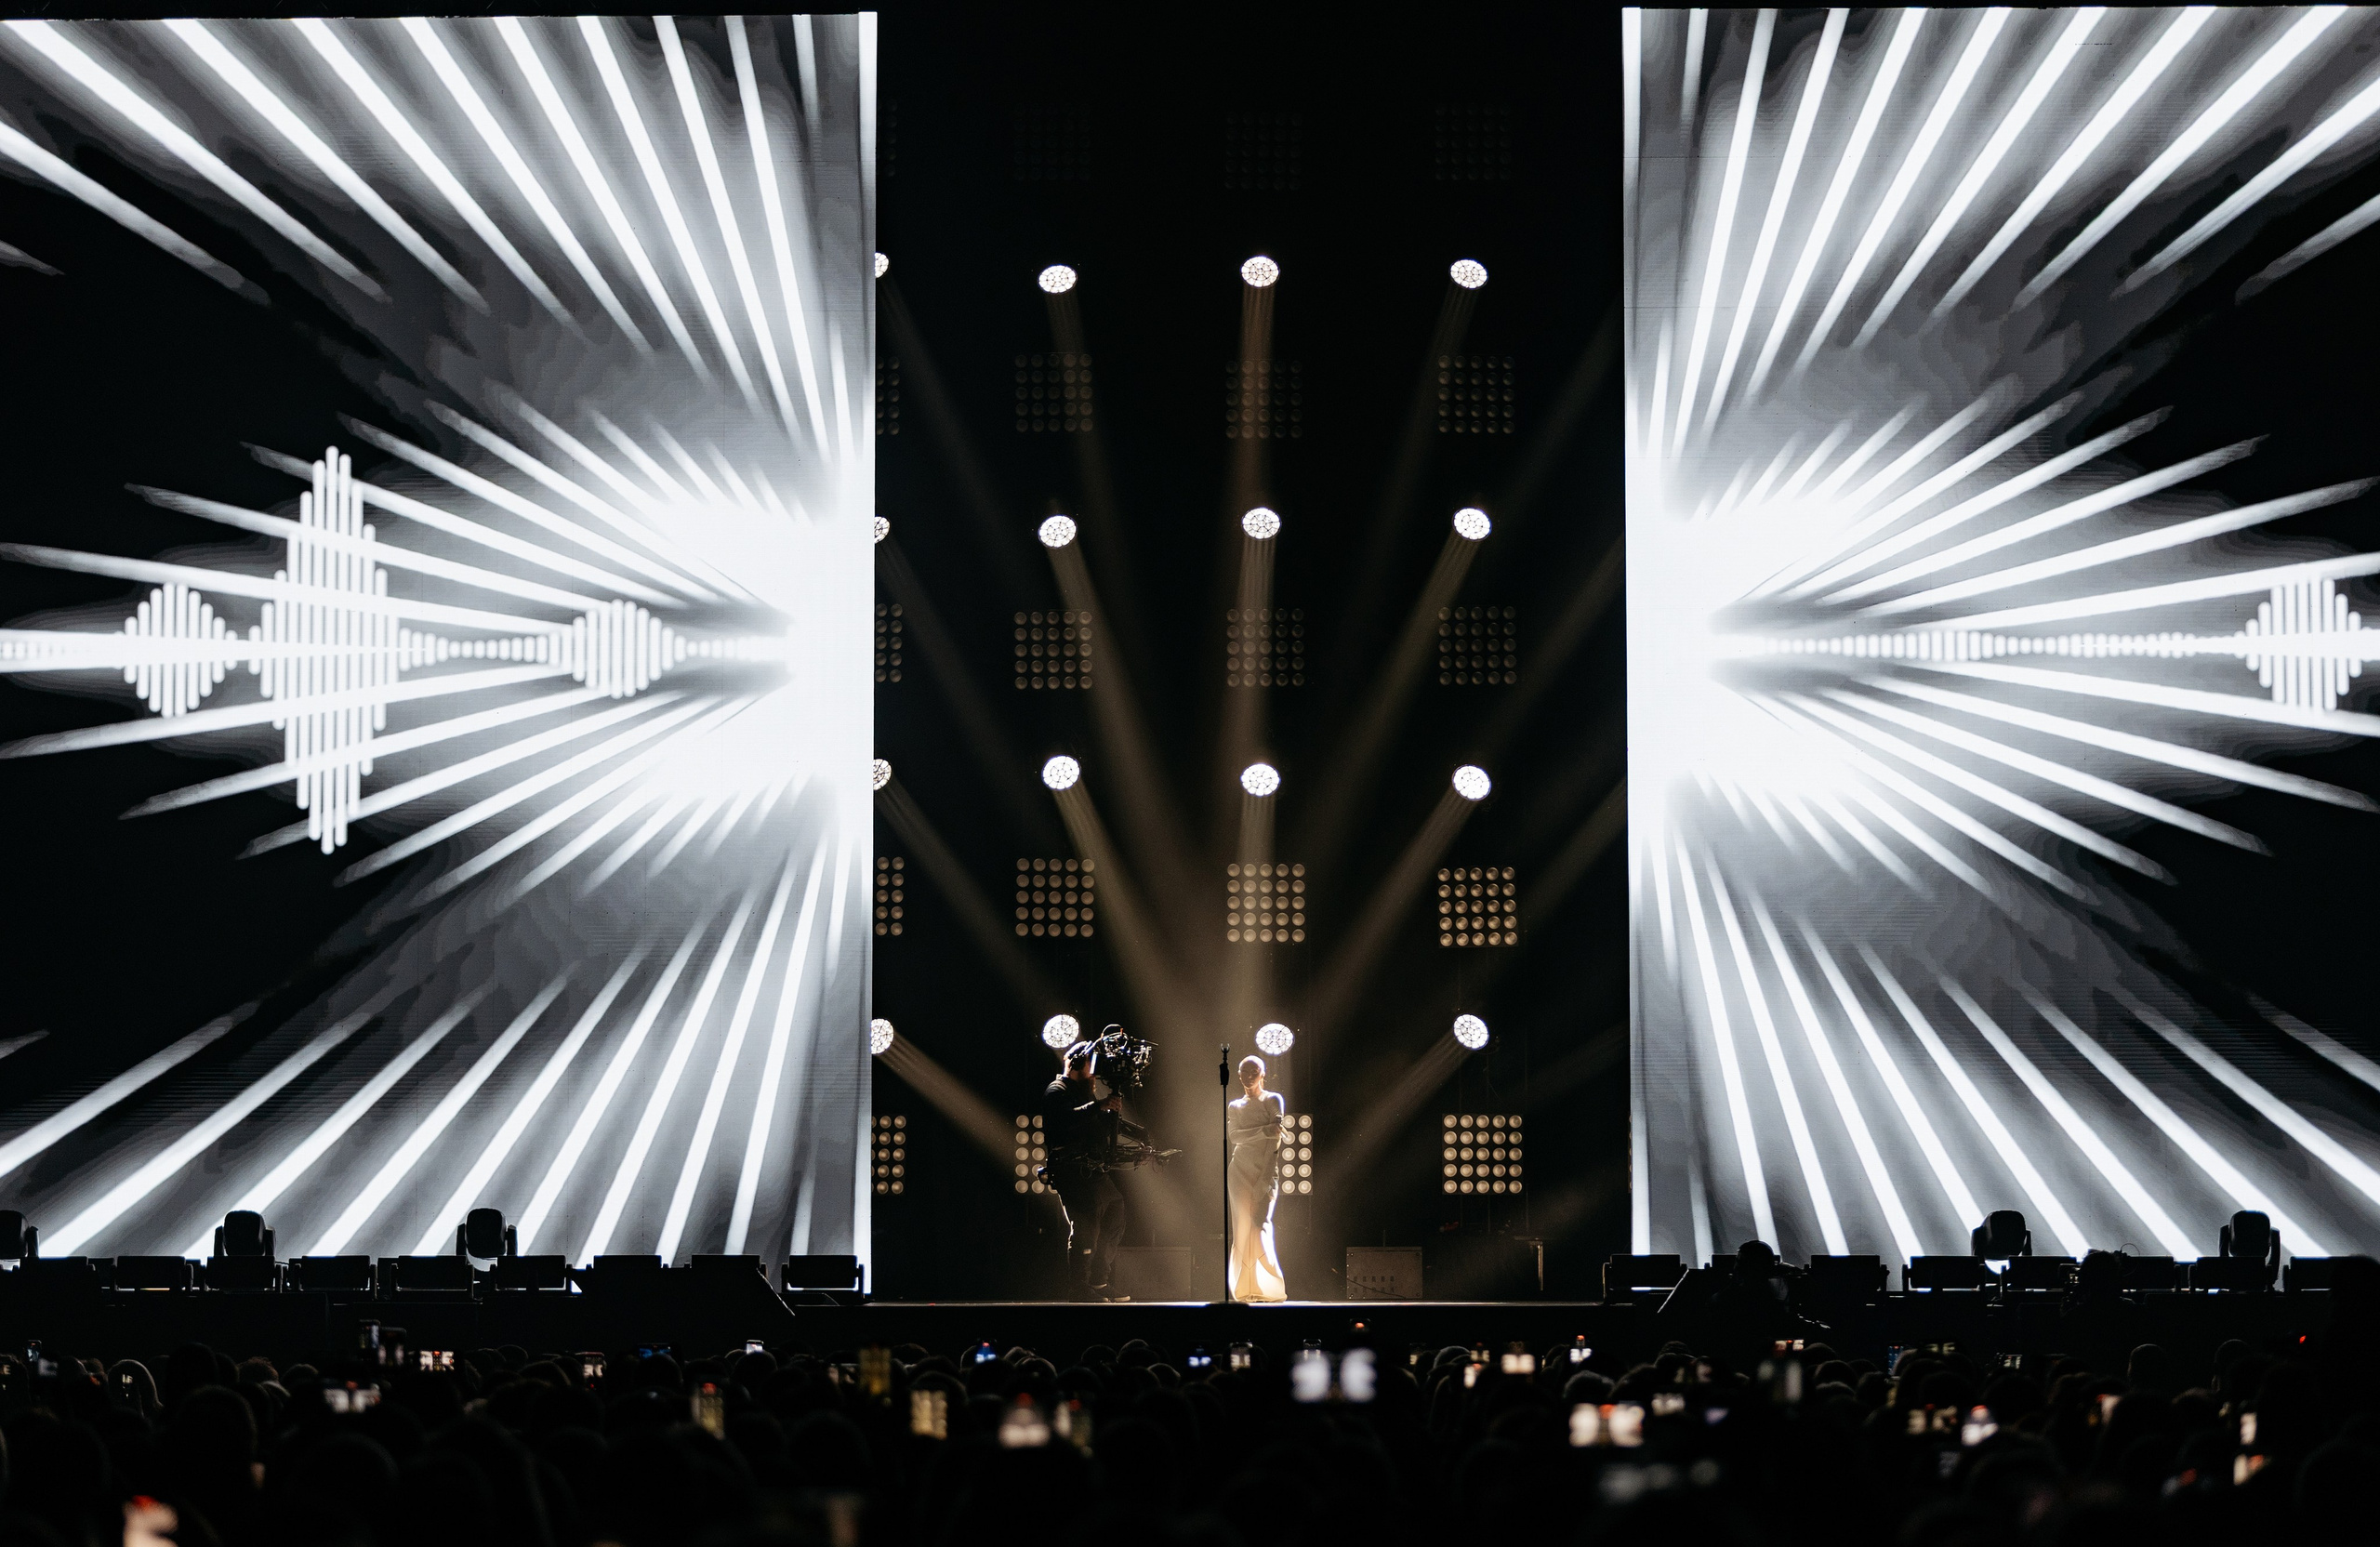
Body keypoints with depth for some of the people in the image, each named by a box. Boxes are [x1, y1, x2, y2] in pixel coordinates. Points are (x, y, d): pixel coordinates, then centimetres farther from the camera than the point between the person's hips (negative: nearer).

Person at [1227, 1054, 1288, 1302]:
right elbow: (1234, 1136, -1)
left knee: (1260, 1225, -16)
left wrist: (1266, 1178, -15)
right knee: (1242, 1229, -4)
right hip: (1240, 1171, 4)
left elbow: (1275, 1141, -5)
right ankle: (1244, 1288, -5)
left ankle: (1270, 1287, -14)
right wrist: (1264, 1131, -18)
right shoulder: (1235, 1106, 17)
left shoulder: (1273, 1100, 5)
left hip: (1265, 1169, -4)